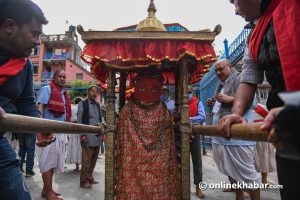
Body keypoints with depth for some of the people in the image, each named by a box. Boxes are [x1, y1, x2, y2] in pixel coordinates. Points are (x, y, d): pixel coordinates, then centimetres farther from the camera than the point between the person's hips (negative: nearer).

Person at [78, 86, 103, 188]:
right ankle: (84, 181, 7)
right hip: (88, 134, -6)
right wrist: (82, 134, -12)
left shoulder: (98, 105, 15)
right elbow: (79, 120, -5)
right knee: (86, 159, -4)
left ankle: (89, 178, 25)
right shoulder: (83, 104, -1)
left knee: (94, 159, 12)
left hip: (97, 134, 6)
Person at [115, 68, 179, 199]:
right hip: (133, 169, -1)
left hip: (158, 170, 1)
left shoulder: (164, 113, 2)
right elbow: (120, 143, 2)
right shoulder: (127, 111, -2)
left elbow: (169, 146, 6)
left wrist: (172, 170, 7)